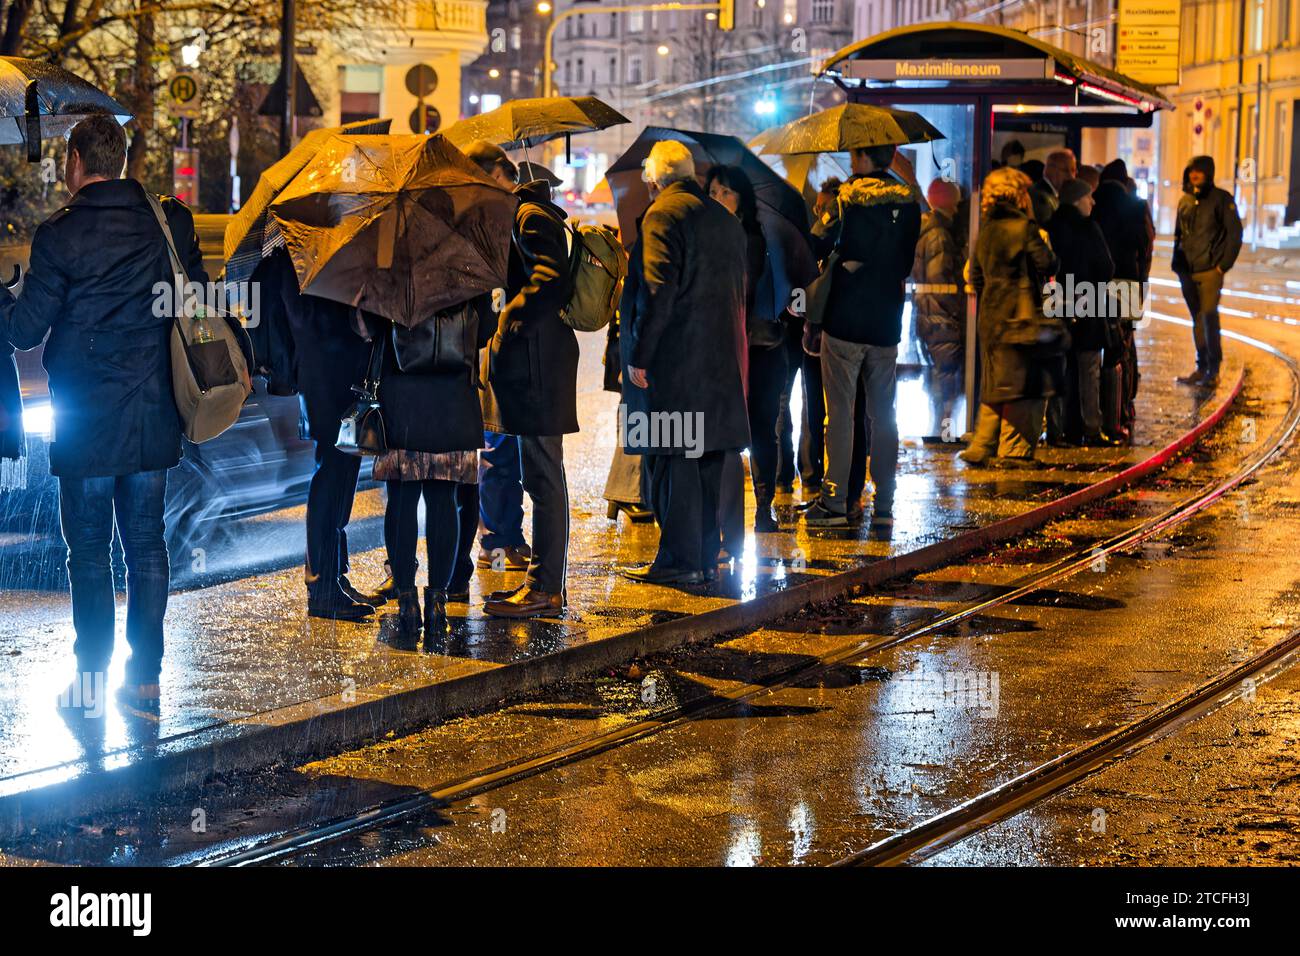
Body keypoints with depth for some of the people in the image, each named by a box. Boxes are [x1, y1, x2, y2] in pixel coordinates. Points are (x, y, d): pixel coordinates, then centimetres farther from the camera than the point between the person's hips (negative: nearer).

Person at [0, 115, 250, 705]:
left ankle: (92, 678, 9)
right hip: (155, 415, 4)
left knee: (89, 551, 6)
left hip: (85, 421, -3)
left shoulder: (58, 235, -11)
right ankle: (146, 677, 11)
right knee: (147, 547, 10)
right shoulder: (170, 223, 0)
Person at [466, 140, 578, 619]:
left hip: (536, 362, -10)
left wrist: (509, 322, -17)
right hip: (526, 363, 10)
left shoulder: (531, 216, -11)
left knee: (542, 475, -7)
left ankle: (545, 589, -5)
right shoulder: (517, 215, 20)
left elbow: (551, 283, -23)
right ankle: (545, 581, 18)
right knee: (539, 475, 12)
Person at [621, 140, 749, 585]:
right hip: (721, 359, 8)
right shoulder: (726, 219, 16)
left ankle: (680, 559, -6)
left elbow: (658, 291, -17)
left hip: (675, 360, -8)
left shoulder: (663, 214, -9)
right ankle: (707, 556, 16)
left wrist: (639, 356, -14)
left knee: (672, 457, -5)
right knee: (707, 456, 12)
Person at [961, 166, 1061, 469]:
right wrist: (1044, 243, 6)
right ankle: (1014, 451, -2)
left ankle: (980, 448, 14)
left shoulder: (985, 231, 11)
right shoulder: (1024, 227, -10)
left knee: (995, 385, 15)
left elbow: (976, 275, 15)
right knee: (1023, 386, -2)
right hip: (1022, 314, -7)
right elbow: (1047, 265, -11)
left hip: (990, 316, 7)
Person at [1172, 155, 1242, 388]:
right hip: (1187, 271, 6)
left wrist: (1224, 265, -11)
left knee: (1209, 316, -12)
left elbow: (1235, 234, -6)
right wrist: (1177, 263, 10)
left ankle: (1213, 369, -7)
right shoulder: (1185, 200, 13)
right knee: (1197, 319, 10)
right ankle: (1201, 368, 16)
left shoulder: (1221, 199, -4)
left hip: (1210, 271, -6)